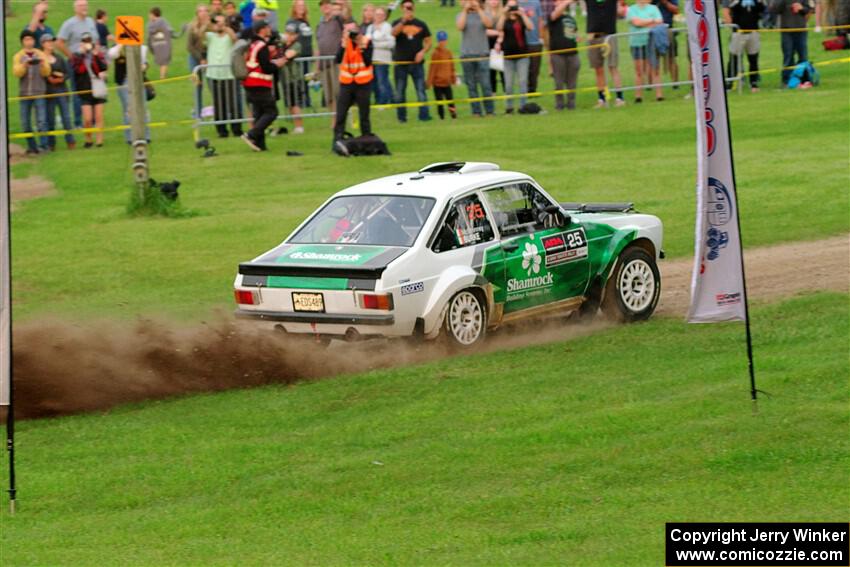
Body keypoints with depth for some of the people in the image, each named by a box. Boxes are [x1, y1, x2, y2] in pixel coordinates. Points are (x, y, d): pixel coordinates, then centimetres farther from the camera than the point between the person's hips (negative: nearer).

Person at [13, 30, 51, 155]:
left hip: (39, 93, -2)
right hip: (24, 93, 2)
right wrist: (24, 65, -26)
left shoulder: (41, 55, 7)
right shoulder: (18, 56, 8)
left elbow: (46, 73, -2)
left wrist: (43, 65, -23)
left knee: (41, 121, -12)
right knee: (25, 123, 3)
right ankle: (31, 146, 12)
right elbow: (16, 73, -7)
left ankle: (43, 145, -14)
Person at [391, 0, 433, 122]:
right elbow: (394, 33, -19)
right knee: (400, 92, 4)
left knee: (421, 89, -6)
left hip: (416, 62, 1)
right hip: (400, 62, -1)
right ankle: (401, 116, 11)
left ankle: (424, 115, -7)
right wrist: (404, 20, -31)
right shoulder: (398, 23, 4)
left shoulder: (421, 24, 9)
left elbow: (428, 41, 11)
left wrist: (423, 52, -8)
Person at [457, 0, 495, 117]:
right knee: (471, 85, 1)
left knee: (485, 84, -6)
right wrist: (465, 10, -8)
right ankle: (476, 111, 5)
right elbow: (460, 26, -11)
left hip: (482, 54, -1)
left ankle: (490, 110, 0)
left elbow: (489, 24, -12)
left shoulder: (483, 14, 8)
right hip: (467, 55, 1)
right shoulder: (462, 15, 9)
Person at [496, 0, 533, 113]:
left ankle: (523, 105, -1)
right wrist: (503, 14, -19)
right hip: (509, 55, 0)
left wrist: (523, 14, -14)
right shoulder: (504, 20, 5)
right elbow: (499, 28, -15)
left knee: (523, 81, -4)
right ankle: (509, 106, 11)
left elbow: (530, 27, -11)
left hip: (522, 54, 0)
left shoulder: (521, 19, 7)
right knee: (508, 83, 1)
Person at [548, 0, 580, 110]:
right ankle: (559, 104, 6)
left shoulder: (571, 18, 19)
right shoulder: (552, 17, 0)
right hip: (558, 54, -5)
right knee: (559, 81, -2)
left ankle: (571, 103, 13)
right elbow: (557, 11, -22)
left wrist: (577, 37, 7)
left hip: (572, 54, 5)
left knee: (572, 82, 6)